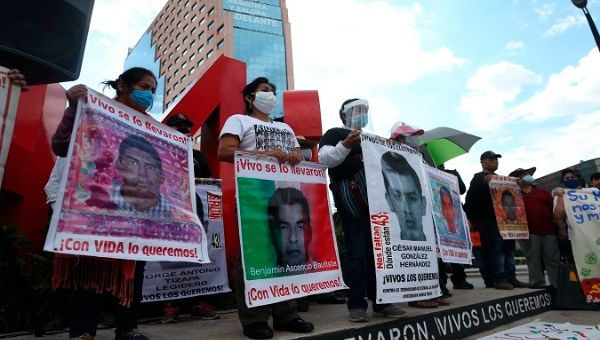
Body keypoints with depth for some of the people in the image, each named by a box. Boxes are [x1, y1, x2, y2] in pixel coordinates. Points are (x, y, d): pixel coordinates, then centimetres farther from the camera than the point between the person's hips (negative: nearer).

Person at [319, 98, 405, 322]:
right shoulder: (335, 133, 4)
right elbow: (325, 159, -12)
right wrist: (345, 145, -26)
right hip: (352, 203, -7)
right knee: (356, 253, -6)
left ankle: (380, 302, 18)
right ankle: (356, 304, 3)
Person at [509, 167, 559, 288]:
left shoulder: (543, 192, 18)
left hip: (549, 232, 3)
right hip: (529, 233, -2)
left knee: (554, 261, 2)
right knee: (534, 262, 0)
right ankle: (538, 287, 6)